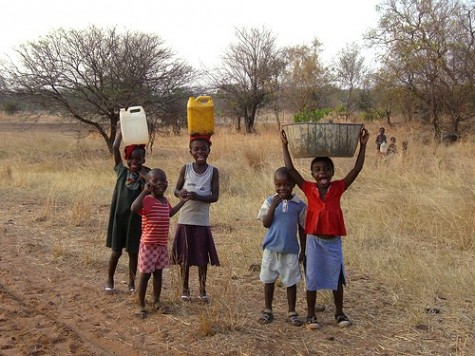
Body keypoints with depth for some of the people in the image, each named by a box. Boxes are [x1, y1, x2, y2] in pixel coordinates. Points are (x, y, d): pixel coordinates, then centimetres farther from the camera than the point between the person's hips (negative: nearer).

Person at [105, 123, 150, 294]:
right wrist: (121, 130, -5)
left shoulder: (145, 174, 0)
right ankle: (109, 281, 24)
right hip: (120, 216, 0)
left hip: (136, 217, 0)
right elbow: (115, 148, -5)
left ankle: (132, 282, 22)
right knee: (116, 251, 8)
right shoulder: (122, 171, 1)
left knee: (133, 251, 9)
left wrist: (143, 172, -15)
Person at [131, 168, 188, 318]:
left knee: (158, 272, 17)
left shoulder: (165, 201, 7)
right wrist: (144, 192, -40)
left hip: (162, 244, 7)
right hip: (148, 244, -7)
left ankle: (156, 301, 29)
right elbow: (134, 208, -39)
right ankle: (141, 305, 14)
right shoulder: (147, 200, -19)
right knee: (145, 274, 2)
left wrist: (182, 202, 26)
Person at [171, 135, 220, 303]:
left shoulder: (213, 171, -3)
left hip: (202, 221, 0)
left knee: (203, 257, 6)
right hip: (185, 219, 0)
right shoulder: (185, 168, -2)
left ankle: (202, 290, 21)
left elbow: (215, 196, -7)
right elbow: (176, 189, 3)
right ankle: (185, 288, 24)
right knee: (184, 256, 9)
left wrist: (198, 196, -24)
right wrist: (180, 193, -20)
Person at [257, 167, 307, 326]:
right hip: (271, 248, 1)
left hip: (290, 249, -1)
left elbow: (302, 228, 4)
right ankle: (267, 311, 25)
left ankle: (292, 313, 20)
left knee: (291, 282, 7)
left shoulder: (299, 205, -2)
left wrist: (303, 250, 6)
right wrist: (273, 206, -17)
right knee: (269, 280, 11)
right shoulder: (270, 201, -2)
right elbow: (266, 223, -8)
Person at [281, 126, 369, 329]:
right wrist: (285, 146, -14)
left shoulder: (338, 188, -5)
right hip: (314, 241, -1)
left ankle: (339, 313, 29)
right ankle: (310, 315, 21)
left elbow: (357, 169, -9)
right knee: (312, 279, 7)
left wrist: (362, 145, -13)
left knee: (337, 278, 12)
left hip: (334, 241, 1)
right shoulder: (309, 189, -6)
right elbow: (290, 169, -10)